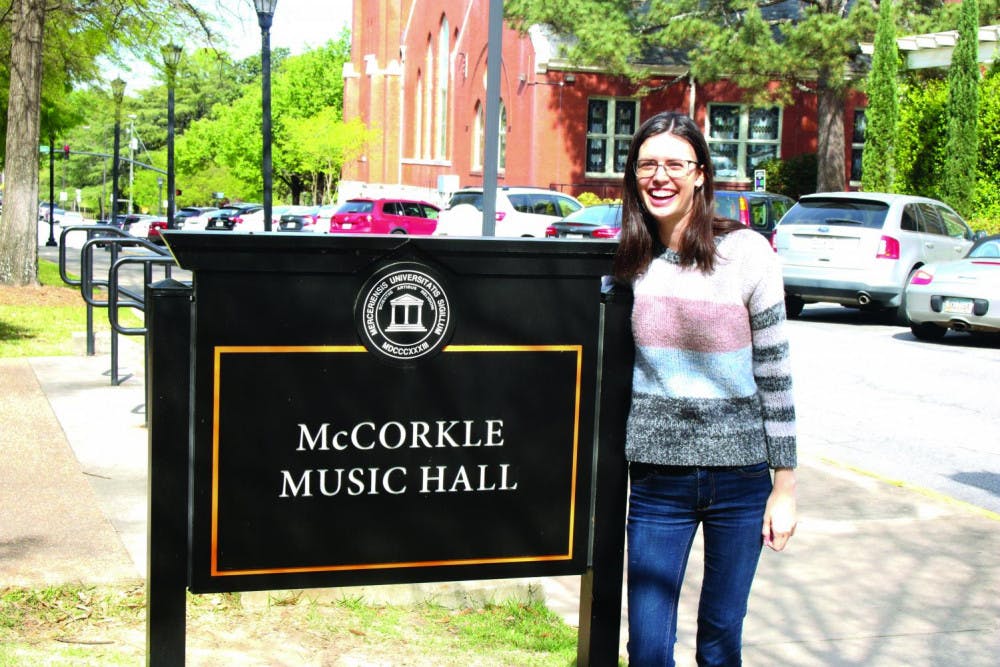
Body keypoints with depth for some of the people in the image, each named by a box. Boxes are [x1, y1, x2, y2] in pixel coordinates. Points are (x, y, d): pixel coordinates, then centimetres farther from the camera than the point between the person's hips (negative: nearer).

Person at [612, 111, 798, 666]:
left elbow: (775, 373, -4)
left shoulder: (745, 252, -7)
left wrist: (785, 486, -5)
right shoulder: (633, 261, 4)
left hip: (739, 475, -2)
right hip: (656, 477, 2)